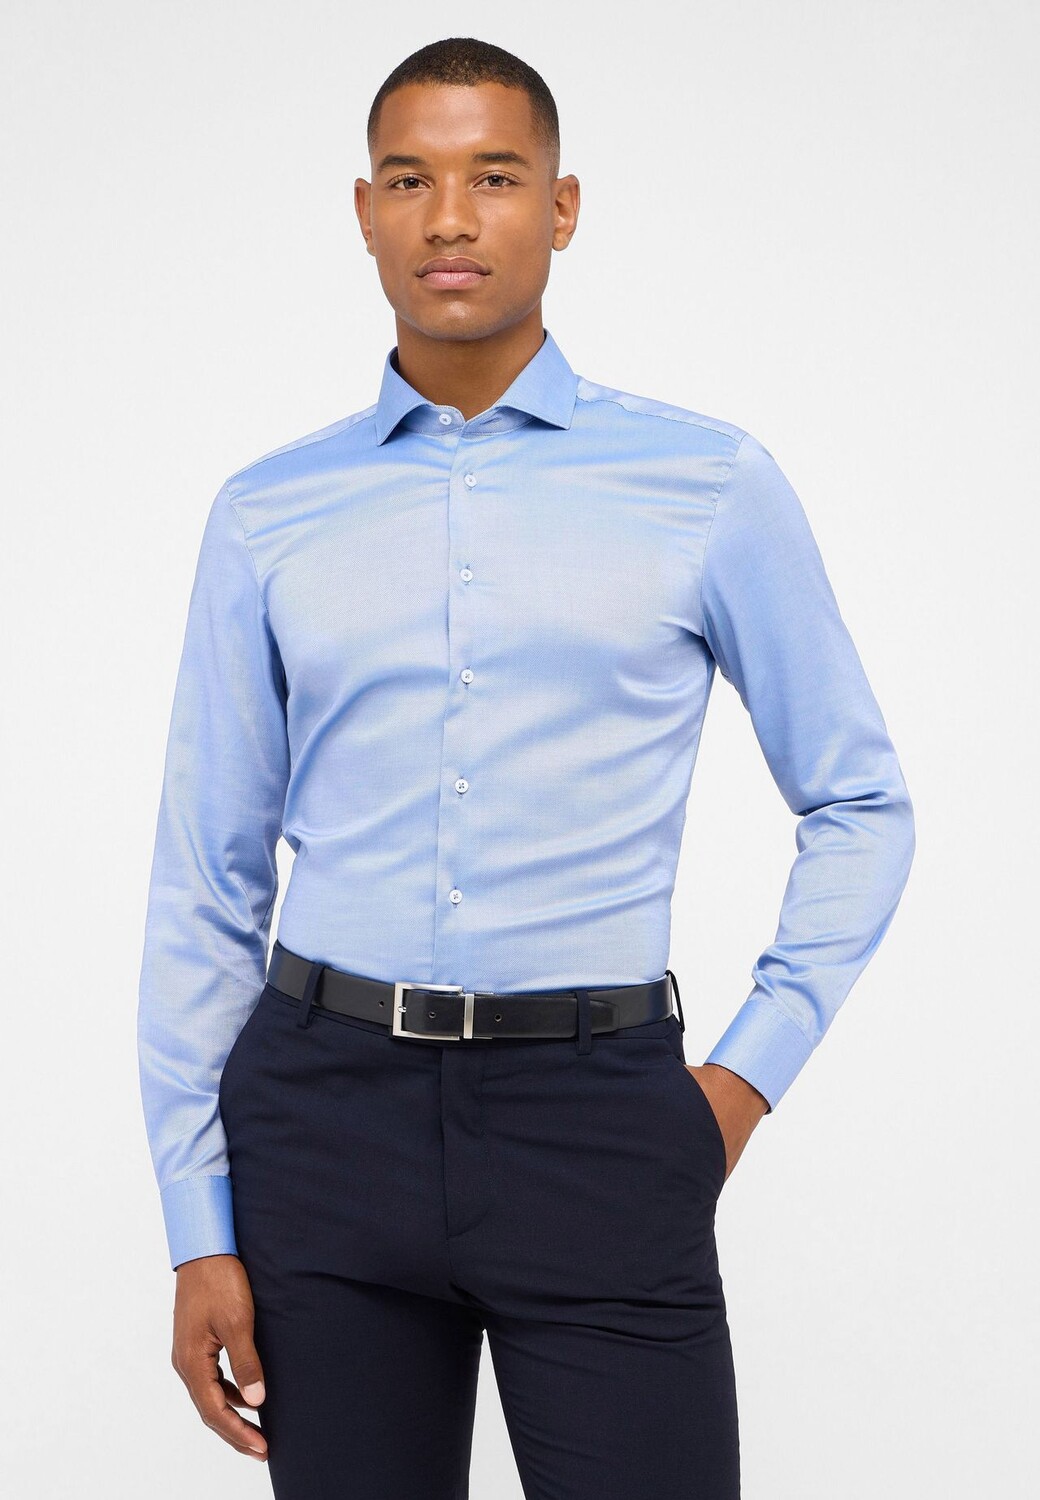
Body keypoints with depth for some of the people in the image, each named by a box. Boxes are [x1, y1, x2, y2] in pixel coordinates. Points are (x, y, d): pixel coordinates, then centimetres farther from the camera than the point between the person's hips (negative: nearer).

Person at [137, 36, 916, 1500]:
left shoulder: (709, 484, 2)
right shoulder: (268, 516, 6)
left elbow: (859, 803, 11)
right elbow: (205, 883, 8)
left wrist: (752, 1072, 1)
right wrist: (200, 1231, 5)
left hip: (596, 1112, -1)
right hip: (326, 1107, 2)